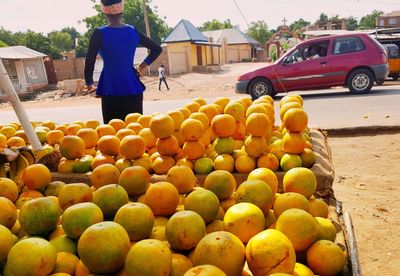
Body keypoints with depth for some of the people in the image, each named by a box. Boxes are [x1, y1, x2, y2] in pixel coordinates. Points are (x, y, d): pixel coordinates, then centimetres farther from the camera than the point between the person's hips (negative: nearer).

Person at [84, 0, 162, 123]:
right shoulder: (133, 31, 5)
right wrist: (144, 65, 18)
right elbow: (157, 49, 13)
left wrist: (89, 83, 5)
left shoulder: (100, 33, -8)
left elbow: (89, 61, -9)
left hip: (111, 90, -4)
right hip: (133, 88, 4)